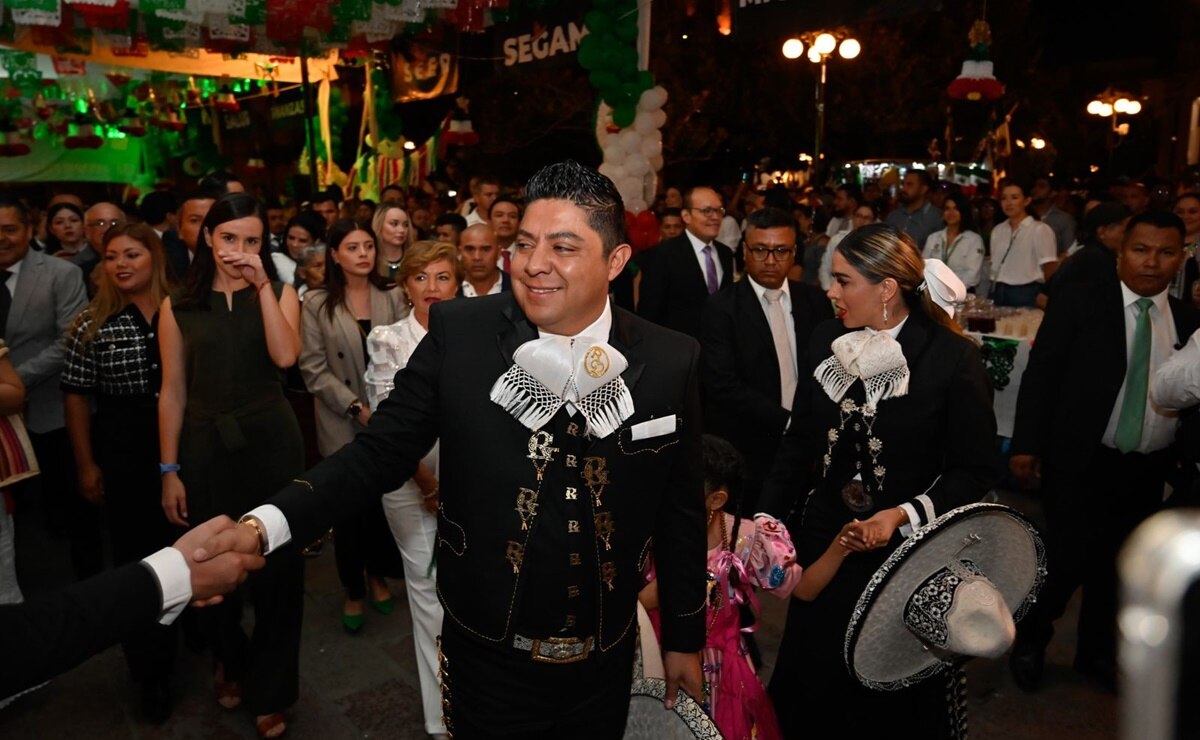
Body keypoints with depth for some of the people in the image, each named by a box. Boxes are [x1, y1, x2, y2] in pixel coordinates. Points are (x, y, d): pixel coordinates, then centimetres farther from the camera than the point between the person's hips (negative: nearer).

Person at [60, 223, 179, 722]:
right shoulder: (92, 322, -2)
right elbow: (76, 395, 1)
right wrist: (86, 464, 0)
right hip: (123, 452, 0)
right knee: (136, 555, 8)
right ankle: (152, 670, 25)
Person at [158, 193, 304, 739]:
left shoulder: (280, 293, 1)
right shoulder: (178, 306, 1)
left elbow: (285, 356, -18)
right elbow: (173, 392, 1)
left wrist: (262, 286, -19)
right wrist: (169, 470, 0)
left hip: (272, 444, -1)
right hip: (207, 449, 1)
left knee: (278, 569, 6)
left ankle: (270, 691, 26)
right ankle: (230, 661, 44)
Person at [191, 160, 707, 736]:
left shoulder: (670, 362, -10)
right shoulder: (458, 333, -12)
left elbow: (680, 512, -1)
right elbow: (381, 451, -9)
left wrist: (685, 638, 8)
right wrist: (265, 525, -23)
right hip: (488, 660, -1)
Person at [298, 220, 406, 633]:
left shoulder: (392, 296, 0)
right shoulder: (316, 304, -3)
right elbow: (314, 369, -7)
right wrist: (357, 408, -14)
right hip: (342, 424, -1)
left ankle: (379, 574, 34)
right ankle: (353, 590, 27)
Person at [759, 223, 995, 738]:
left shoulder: (953, 358, -14)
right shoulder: (826, 341, -2)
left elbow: (974, 471, -8)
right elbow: (798, 442, 4)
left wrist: (903, 515, -20)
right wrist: (767, 521, -2)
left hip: (911, 550, -3)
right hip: (825, 541, 4)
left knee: (896, 698, 15)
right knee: (807, 685, 14)